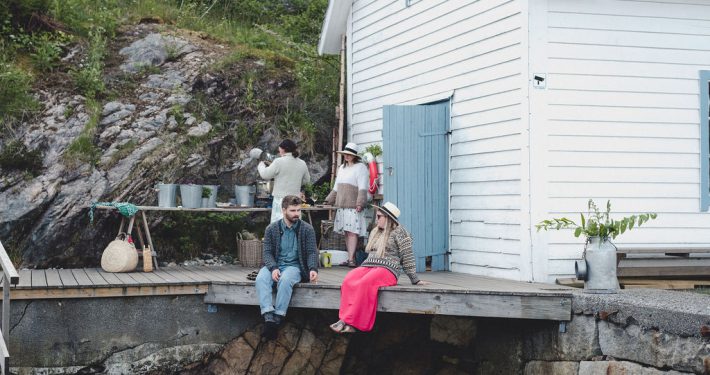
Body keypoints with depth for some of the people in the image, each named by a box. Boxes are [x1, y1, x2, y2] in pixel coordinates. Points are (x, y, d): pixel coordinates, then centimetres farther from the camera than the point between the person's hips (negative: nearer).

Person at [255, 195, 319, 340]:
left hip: (294, 266, -2)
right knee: (261, 278, -32)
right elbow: (267, 252, 3)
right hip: (274, 265, 2)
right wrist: (273, 268, -17)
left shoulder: (307, 229, 6)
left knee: (285, 280, -37)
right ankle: (268, 318, -42)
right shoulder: (272, 229, 8)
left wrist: (313, 269, -18)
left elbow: (312, 252, 2)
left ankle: (277, 319, -36)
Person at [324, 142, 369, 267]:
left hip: (353, 206, -7)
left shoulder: (360, 168, -3)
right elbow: (336, 187, 28)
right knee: (346, 232, 5)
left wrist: (360, 203, -19)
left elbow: (362, 188, -11)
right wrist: (329, 200, 24)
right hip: (342, 205, 8)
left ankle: (351, 259, -15)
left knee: (352, 232, -12)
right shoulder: (341, 168, 21)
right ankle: (350, 258, 7)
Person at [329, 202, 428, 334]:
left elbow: (407, 257, 1)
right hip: (367, 266, 6)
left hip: (387, 269, -6)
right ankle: (346, 320, -38)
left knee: (365, 283, -36)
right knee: (348, 281, -26)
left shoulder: (399, 232, 3)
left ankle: (350, 321, -37)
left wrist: (415, 280, -1)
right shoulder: (374, 232, 26)